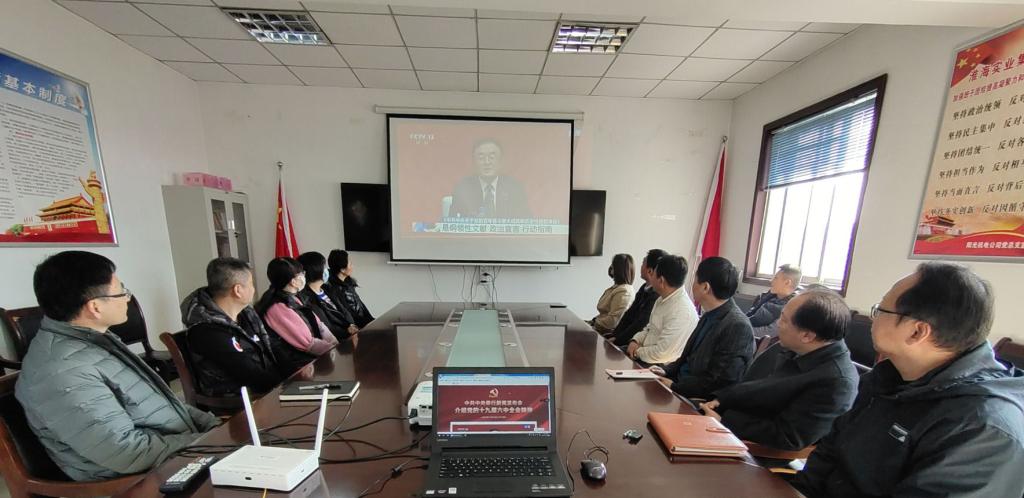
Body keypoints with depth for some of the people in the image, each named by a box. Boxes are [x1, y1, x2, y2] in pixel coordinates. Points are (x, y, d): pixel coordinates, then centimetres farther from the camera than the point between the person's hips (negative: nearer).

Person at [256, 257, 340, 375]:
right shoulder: (278, 308, -19)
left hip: (315, 356, 8)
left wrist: (338, 347, -4)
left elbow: (319, 325, 6)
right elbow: (308, 343, -19)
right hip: (302, 364, -8)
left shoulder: (293, 299, 8)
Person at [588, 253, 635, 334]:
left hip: (608, 332, -9)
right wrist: (592, 321, 6)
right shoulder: (617, 287, 14)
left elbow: (613, 320, -21)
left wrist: (594, 325, -13)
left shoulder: (624, 291, -17)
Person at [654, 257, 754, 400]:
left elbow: (719, 383, -22)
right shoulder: (710, 315, 4)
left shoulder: (737, 326, -21)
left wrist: (674, 386, -17)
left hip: (698, 399, -7)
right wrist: (667, 370, 0)